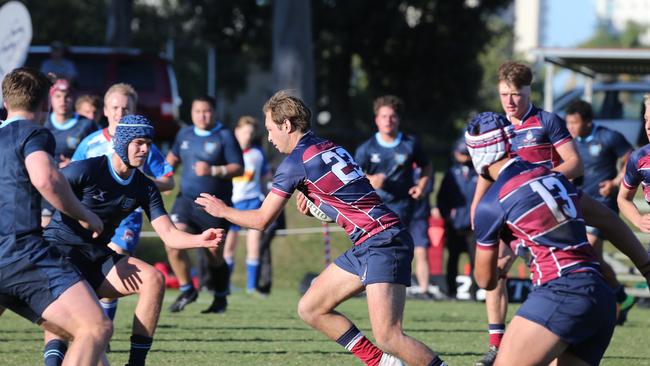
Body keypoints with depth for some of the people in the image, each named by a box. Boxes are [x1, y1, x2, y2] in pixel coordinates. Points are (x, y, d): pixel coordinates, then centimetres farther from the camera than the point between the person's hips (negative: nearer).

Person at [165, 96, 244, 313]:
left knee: (215, 254, 4)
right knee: (173, 242, -16)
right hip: (186, 200, 4)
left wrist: (213, 171, -24)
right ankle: (187, 290, 2)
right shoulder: (185, 135, 9)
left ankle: (220, 298, 26)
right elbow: (173, 157, 28)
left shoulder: (225, 136, -7)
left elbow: (238, 168, -11)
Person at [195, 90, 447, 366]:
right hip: (364, 248, 10)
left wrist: (222, 210, 15)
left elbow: (261, 220, -1)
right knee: (310, 309, 13)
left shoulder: (296, 162, -9)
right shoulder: (330, 148, 17)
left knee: (387, 337, -20)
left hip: (382, 242, -10)